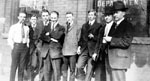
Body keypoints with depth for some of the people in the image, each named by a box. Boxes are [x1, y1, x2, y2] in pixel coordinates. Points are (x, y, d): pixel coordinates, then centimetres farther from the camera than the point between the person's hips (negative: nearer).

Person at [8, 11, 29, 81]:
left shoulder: (27, 28, 9)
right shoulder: (13, 27, -1)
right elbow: (10, 39, -1)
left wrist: (27, 45, 7)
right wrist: (13, 47, -7)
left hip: (24, 47, 3)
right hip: (16, 46, -3)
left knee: (22, 66, 8)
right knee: (14, 66, 0)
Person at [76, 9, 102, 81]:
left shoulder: (99, 26, 2)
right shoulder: (84, 26, 18)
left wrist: (93, 37, -15)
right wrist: (79, 46, 7)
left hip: (93, 50, -4)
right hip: (84, 49, 4)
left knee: (90, 69, 0)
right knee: (79, 66, -5)